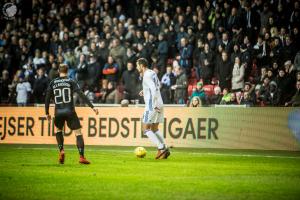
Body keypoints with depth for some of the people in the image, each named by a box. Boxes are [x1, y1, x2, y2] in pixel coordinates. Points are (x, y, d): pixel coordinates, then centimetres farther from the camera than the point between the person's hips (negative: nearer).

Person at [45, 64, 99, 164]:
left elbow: (47, 98, 7)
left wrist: (47, 113, 15)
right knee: (78, 133, 1)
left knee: (58, 130, 28)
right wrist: (92, 107, -11)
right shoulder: (71, 82, 1)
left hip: (58, 112, 3)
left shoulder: (53, 83, 7)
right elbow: (81, 95, -9)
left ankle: (61, 150, 9)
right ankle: (81, 157, -11)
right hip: (70, 111, -2)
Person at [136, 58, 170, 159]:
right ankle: (164, 149, 7)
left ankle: (161, 148, -11)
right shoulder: (152, 73, 14)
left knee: (145, 129, -2)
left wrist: (154, 105, -23)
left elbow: (154, 89, -24)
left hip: (152, 106, -9)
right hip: (159, 104, 9)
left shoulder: (147, 76, -14)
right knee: (154, 129, 16)